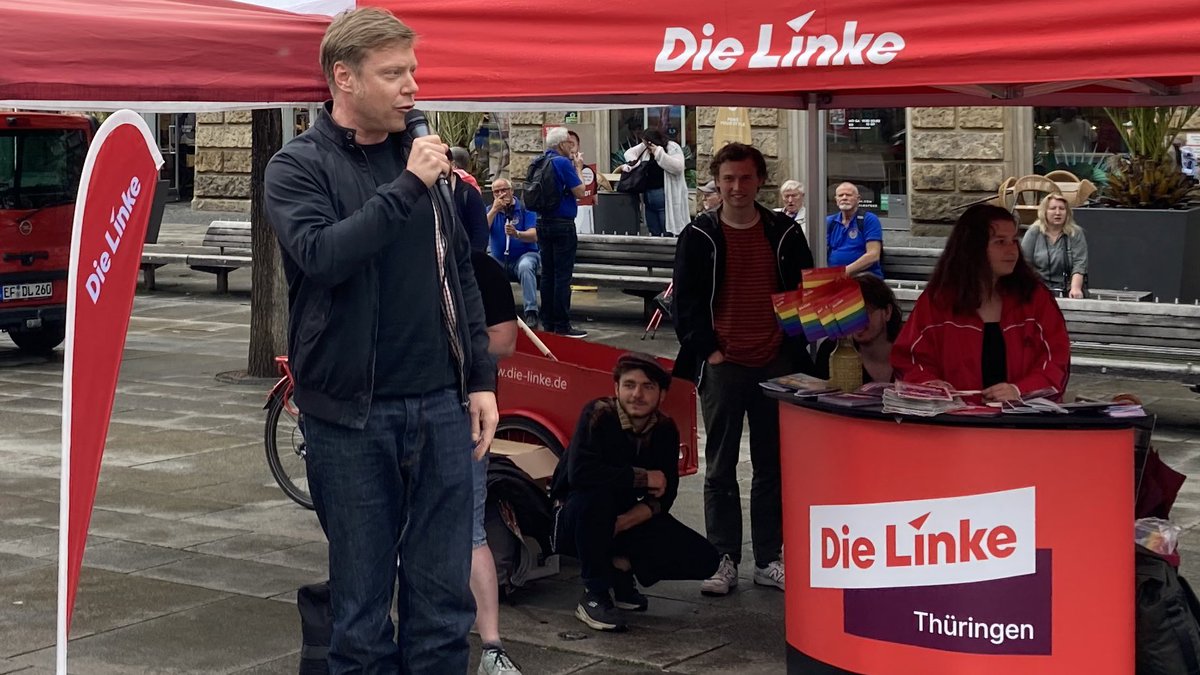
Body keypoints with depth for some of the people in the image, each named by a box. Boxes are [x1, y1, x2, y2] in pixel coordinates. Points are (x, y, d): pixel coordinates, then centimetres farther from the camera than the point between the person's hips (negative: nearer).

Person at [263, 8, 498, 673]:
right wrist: (408, 186, -20)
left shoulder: (416, 155, 11)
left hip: (441, 407, 4)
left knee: (444, 596, 7)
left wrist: (480, 379, 10)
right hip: (352, 414, -4)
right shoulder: (299, 165, -3)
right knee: (362, 599, 5)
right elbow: (321, 254, -22)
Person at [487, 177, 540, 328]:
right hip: (498, 260, 3)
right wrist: (494, 210, -16)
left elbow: (534, 236, -15)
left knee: (525, 266, -37)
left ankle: (531, 312, -35)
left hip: (524, 255, -3)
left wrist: (517, 234, -35)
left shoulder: (525, 208, -4)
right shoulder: (490, 211, 7)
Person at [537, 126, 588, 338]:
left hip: (542, 223, 8)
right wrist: (578, 168, 1)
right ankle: (562, 325, -5)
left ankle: (548, 322, 13)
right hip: (562, 225, -8)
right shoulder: (563, 162, -14)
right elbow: (579, 192, -13)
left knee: (547, 274, 10)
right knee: (562, 276, -5)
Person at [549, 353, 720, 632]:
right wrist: (644, 478, -27)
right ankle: (594, 596, -23)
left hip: (630, 518, 5)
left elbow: (663, 498, -8)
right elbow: (580, 472, -37)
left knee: (703, 559, -9)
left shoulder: (665, 430, -6)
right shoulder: (599, 415, -21)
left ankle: (621, 567, 11)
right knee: (595, 494, -39)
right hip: (577, 520, -5)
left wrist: (624, 523, -27)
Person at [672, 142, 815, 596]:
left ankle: (768, 560, 14)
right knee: (720, 469, 3)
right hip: (722, 366, -1)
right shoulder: (699, 236, 1)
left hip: (776, 365, 2)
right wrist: (707, 350, -8)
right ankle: (724, 560, 10)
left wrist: (795, 346, 0)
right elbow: (686, 302, 1)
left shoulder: (784, 234, 6)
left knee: (772, 467, 6)